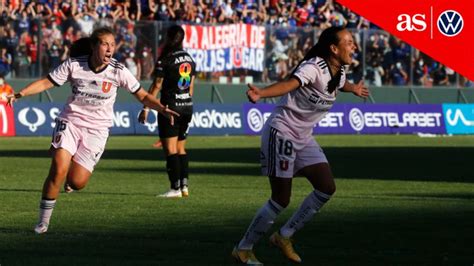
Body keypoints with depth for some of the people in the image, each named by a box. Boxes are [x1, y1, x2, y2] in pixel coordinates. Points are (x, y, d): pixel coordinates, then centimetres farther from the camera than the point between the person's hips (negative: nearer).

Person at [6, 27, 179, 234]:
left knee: (76, 183, -9)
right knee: (58, 170, -20)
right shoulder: (74, 65, -8)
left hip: (97, 129, 1)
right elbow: (46, 83, -1)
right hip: (70, 122, -1)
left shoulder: (118, 72, -8)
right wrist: (21, 94, -15)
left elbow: (143, 96, 0)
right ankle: (43, 220, -3)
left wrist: (162, 109, -15)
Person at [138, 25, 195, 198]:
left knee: (170, 149, -5)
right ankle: (184, 185, 10)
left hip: (170, 106, -7)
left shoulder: (165, 60, -12)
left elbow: (156, 86, -11)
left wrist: (146, 108, -6)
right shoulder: (189, 59, 9)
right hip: (187, 106, 7)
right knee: (180, 148, 14)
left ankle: (175, 188, -9)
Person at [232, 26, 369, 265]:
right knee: (281, 199, -8)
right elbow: (290, 83, -43)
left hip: (304, 138, 9)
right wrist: (261, 93, -62)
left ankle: (284, 236, 12)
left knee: (327, 188, -1)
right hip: (282, 132, -9)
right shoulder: (314, 68, -23)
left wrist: (353, 89, 54)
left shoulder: (339, 72, 5)